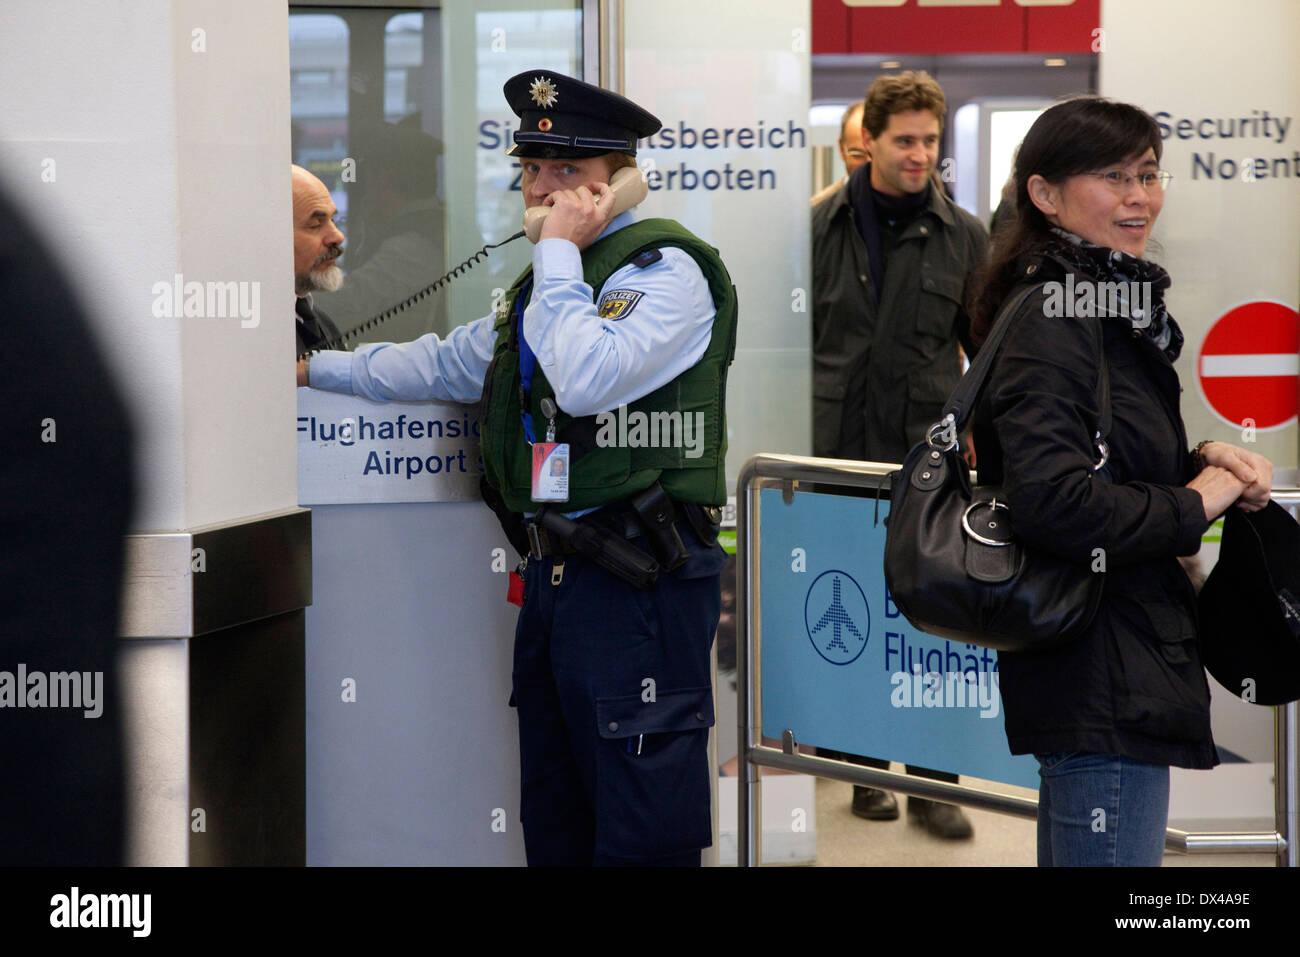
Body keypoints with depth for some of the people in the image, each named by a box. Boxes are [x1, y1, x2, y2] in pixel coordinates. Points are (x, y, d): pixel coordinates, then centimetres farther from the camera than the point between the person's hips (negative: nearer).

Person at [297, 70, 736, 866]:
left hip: (637, 582, -10)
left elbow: (587, 380, -26)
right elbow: (447, 364, 32)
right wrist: (318, 370, 34)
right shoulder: (554, 279, 20)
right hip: (557, 571, 10)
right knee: (555, 825, 17)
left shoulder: (664, 269, -10)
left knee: (640, 829, -7)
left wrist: (558, 252, -16)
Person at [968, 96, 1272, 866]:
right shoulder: (1052, 322, -17)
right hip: (1102, 684, -11)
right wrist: (1195, 503, -15)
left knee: (1072, 847, 19)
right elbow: (1056, 500, -29)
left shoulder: (1111, 309, 14)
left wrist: (1203, 458, 5)